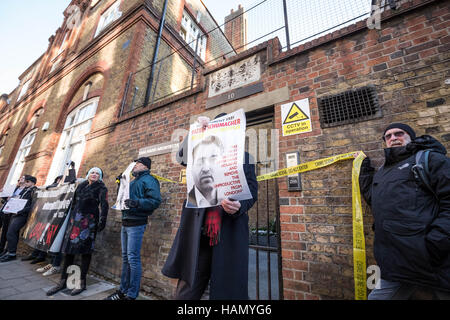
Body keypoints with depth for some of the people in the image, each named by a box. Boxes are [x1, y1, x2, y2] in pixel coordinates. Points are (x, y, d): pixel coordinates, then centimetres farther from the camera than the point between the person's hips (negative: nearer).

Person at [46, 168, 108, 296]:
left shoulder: (101, 188, -1)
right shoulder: (81, 185, 17)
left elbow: (104, 204, -11)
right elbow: (74, 202, 23)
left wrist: (102, 220, -21)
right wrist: (71, 217, 17)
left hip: (89, 220, -5)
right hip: (75, 219, 6)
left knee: (85, 249, -2)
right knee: (69, 248, 7)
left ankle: (82, 283, 8)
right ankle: (63, 281, 20)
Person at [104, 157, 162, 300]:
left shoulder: (148, 180, -9)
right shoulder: (133, 181, 20)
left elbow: (155, 201, -20)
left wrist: (136, 203, -27)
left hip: (136, 224, -9)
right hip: (126, 223, 9)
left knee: (133, 258, -3)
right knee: (125, 258, 17)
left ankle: (132, 295, 11)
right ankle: (123, 291, 31)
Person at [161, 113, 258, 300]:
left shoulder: (245, 157, 13)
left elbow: (252, 190, 4)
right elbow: (182, 159, -2)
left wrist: (239, 206, -17)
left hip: (230, 230, 0)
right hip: (199, 229, 1)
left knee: (228, 289, 8)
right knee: (188, 286, 8)